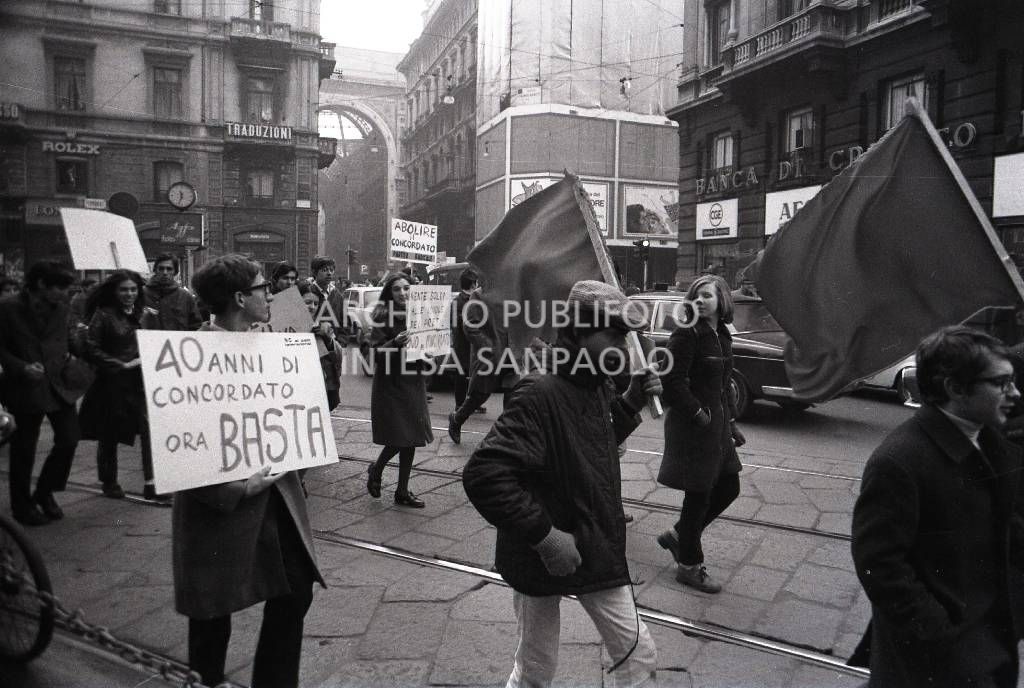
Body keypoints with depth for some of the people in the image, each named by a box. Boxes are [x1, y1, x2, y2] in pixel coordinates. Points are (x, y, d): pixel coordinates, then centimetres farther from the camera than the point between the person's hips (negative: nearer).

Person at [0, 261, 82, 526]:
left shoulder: (60, 307, 5)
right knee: (24, 450, 7)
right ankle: (22, 506, 25)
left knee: (69, 439, 1)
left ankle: (45, 492, 25)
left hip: (60, 384, 4)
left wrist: (69, 356, -1)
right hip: (26, 387, -4)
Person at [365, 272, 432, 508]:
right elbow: (376, 352, -14)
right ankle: (376, 470, 26)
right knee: (399, 438, -5)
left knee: (410, 438, 7)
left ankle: (402, 491, 18)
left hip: (413, 382, 5)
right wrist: (395, 343, -30)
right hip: (390, 383, -5)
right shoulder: (383, 316, -9)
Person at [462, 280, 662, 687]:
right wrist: (545, 535, -29)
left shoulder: (598, 387, 1)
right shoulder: (539, 395, -25)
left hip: (597, 551, 7)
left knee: (638, 655, 13)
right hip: (542, 558, -7)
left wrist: (630, 403, 3)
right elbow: (484, 475, -32)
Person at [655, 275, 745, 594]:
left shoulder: (722, 334, 9)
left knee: (729, 487, 15)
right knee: (699, 494, 2)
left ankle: (678, 535, 32)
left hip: (716, 423, 8)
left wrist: (731, 422, 16)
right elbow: (672, 380, -21)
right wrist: (698, 413, -16)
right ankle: (689, 566, 19)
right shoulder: (687, 333, -15)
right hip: (691, 425, -8)